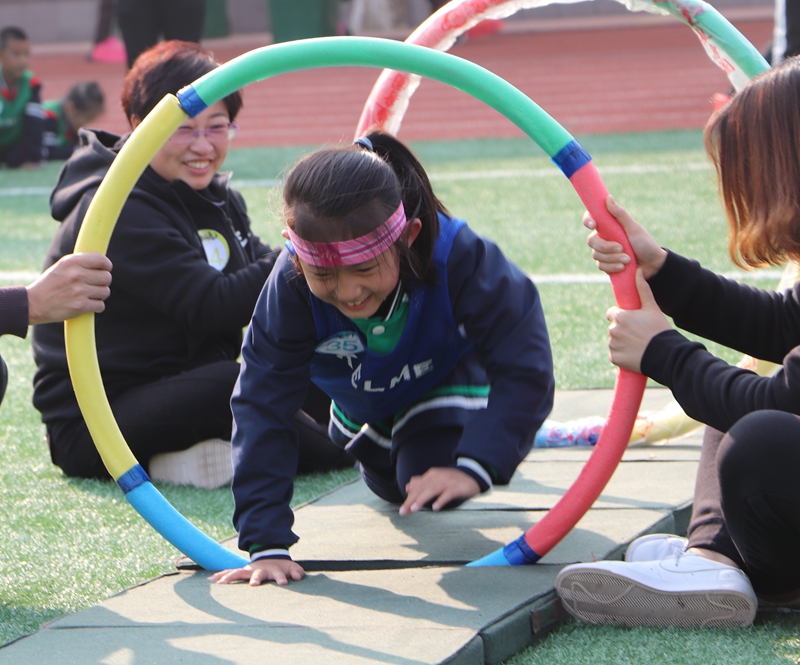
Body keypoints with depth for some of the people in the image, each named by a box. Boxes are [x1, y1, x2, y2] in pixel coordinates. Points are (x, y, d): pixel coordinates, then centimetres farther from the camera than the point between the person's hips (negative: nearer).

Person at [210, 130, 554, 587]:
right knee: (392, 489, 22)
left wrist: (474, 467, -59)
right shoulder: (290, 287, -41)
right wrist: (266, 544, -47)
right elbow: (263, 404, -40)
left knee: (433, 489, -21)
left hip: (445, 380, -2)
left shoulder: (458, 256, -46)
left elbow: (524, 371, -43)